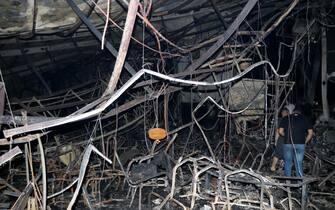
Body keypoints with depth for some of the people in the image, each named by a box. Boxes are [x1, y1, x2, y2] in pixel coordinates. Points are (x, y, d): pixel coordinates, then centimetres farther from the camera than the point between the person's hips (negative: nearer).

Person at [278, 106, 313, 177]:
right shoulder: (304, 119, 7)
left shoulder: (286, 118, 4)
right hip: (300, 144, 1)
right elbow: (310, 133, 3)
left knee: (288, 163, 10)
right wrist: (305, 142, 12)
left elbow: (280, 131, -2)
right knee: (299, 164, 6)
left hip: (287, 144, -1)